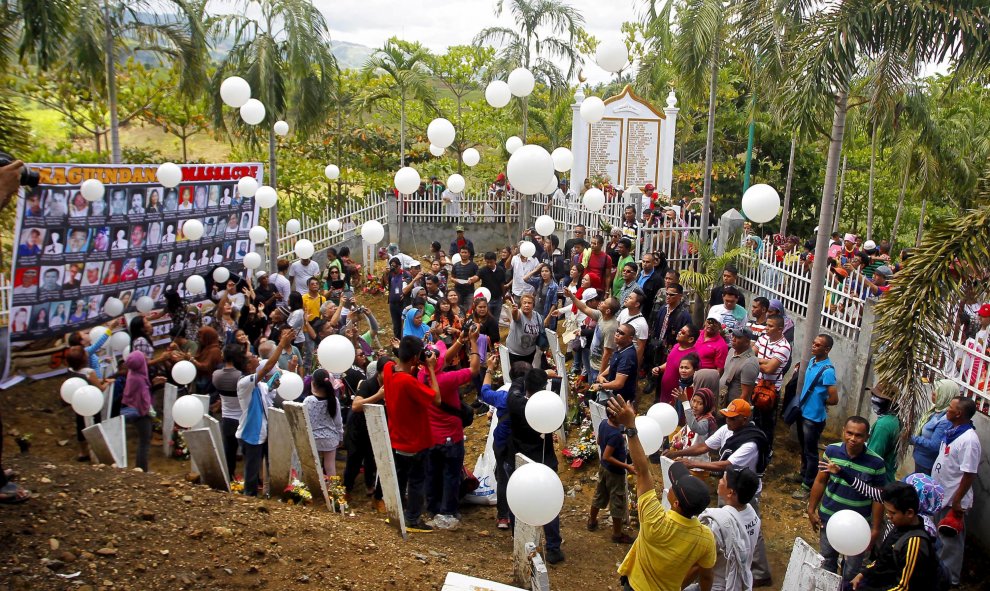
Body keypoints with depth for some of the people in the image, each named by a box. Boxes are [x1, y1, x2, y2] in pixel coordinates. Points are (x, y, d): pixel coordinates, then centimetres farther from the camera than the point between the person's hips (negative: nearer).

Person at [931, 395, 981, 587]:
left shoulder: (968, 440, -25)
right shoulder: (952, 432, 3)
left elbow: (970, 474, -24)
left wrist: (957, 501, -21)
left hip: (953, 500, -9)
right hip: (940, 495, 9)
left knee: (951, 539, 7)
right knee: (939, 536, 23)